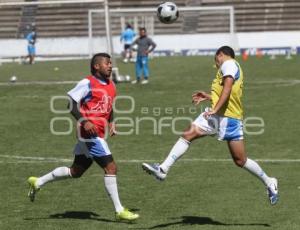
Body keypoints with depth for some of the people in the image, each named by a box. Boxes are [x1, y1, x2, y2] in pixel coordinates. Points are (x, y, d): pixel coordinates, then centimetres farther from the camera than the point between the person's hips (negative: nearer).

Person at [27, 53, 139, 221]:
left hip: (98, 134, 9)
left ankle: (38, 182, 31)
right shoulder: (87, 83, -11)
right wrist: (84, 121, -22)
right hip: (90, 133, -9)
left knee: (76, 171, 18)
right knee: (111, 168, -11)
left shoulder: (111, 86, 14)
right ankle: (119, 211, -6)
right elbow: (72, 104, -10)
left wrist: (111, 123, 11)